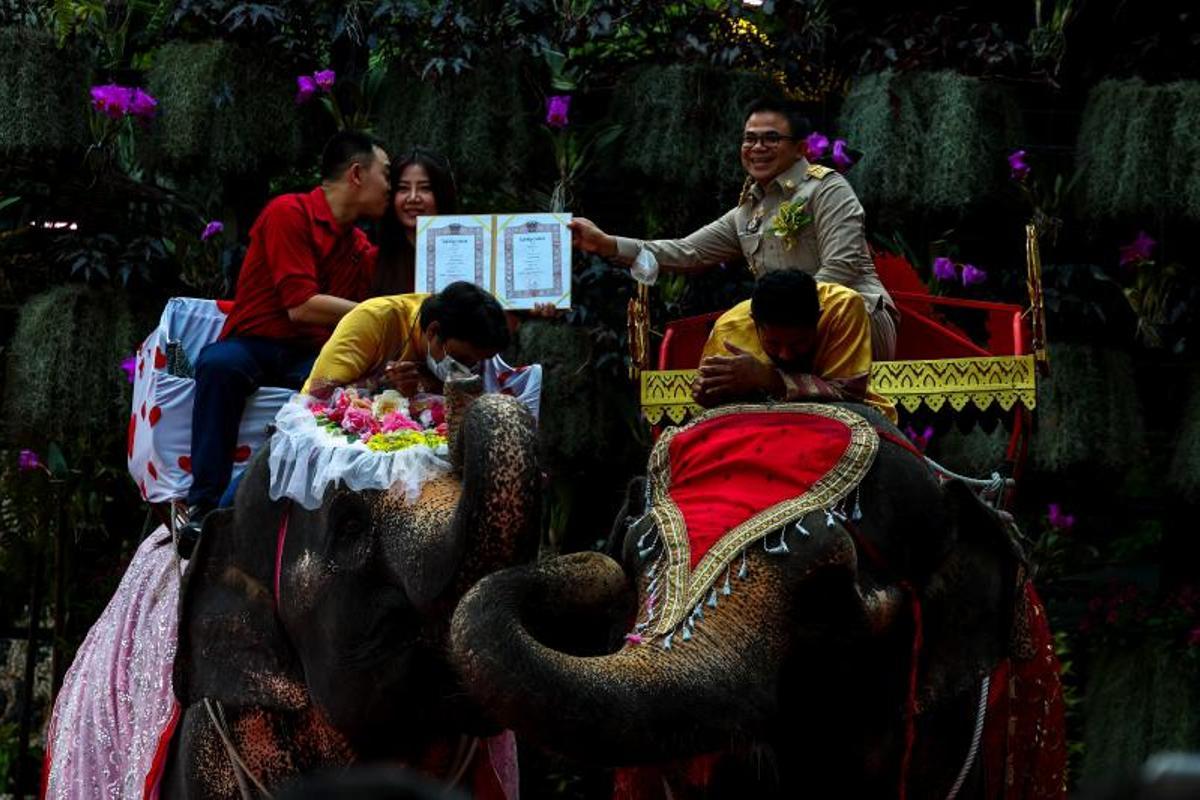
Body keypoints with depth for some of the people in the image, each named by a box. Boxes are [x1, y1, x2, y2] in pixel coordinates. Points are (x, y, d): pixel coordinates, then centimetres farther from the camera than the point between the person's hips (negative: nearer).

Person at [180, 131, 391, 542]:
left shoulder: (362, 249, 20)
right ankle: (204, 506, -41)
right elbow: (300, 306, -13)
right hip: (254, 345, -5)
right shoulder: (290, 213, -4)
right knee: (219, 365, -40)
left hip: (312, 360, 5)